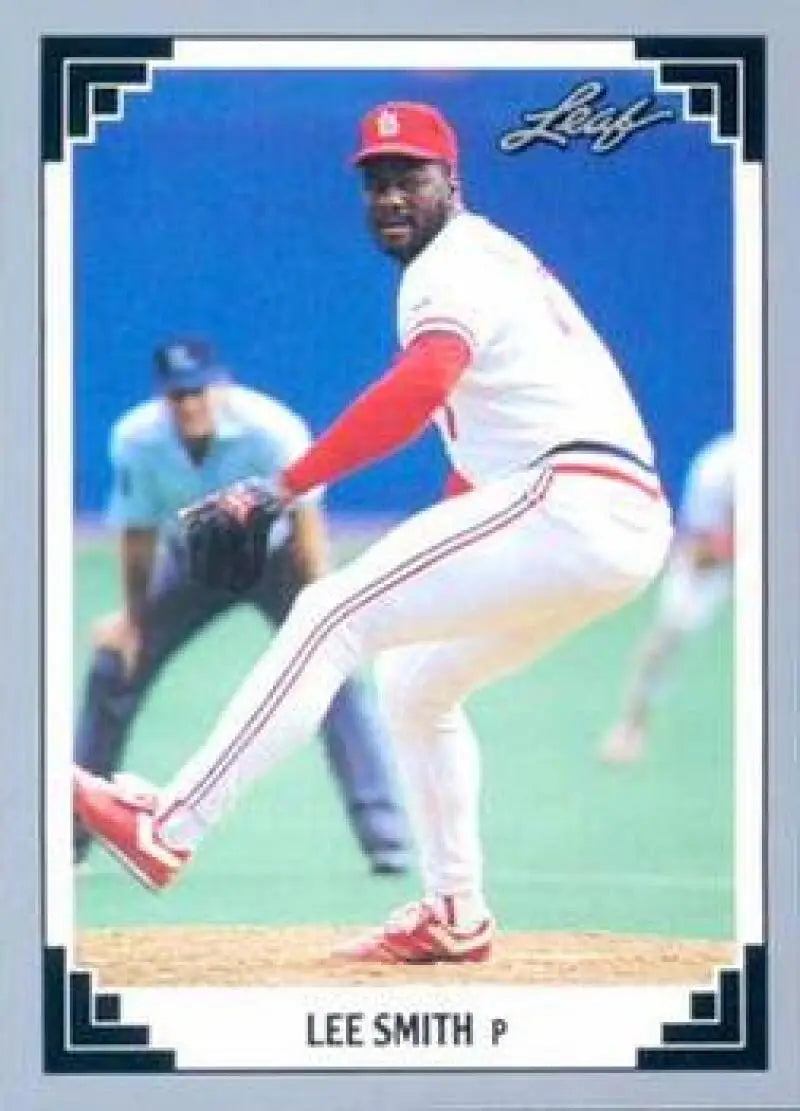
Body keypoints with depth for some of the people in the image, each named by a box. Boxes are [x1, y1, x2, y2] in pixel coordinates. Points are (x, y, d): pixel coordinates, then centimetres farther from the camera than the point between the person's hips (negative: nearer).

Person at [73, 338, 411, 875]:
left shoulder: (270, 429, -31)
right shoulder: (138, 439, -22)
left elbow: (304, 517, -28)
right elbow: (139, 530, -10)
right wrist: (134, 617, -5)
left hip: (274, 555, -3)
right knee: (114, 666, -3)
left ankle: (386, 837, -17)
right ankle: (68, 832, 12)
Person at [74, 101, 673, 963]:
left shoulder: (451, 267, -5)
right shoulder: (499, 259, 27)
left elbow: (422, 386, -26)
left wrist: (283, 489, -30)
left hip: (568, 500, -10)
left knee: (332, 615, -13)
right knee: (415, 680, 24)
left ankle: (168, 828, -19)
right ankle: (453, 916, 24)